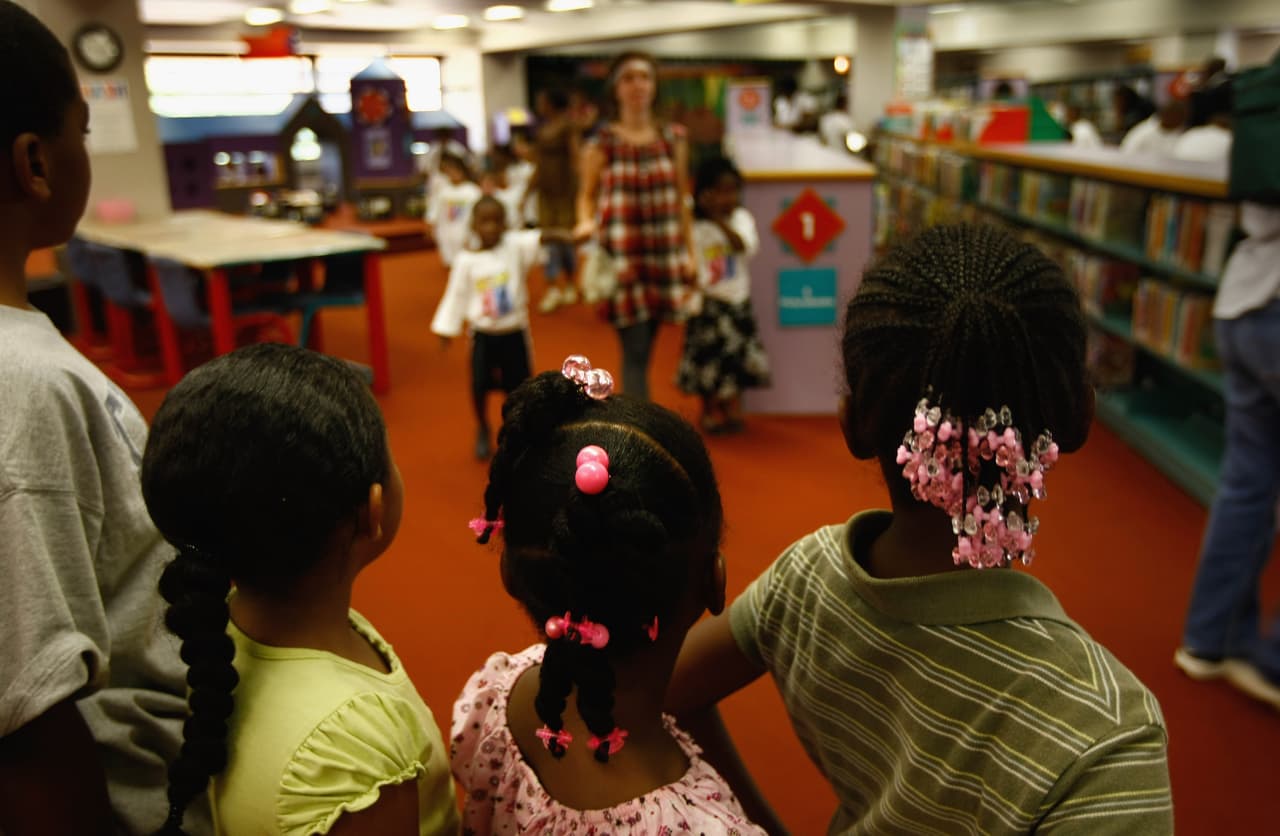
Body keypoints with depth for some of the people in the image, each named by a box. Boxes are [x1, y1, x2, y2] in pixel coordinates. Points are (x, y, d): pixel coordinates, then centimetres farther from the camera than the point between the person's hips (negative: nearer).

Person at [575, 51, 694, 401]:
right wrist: (586, 223, -17)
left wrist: (689, 251, 8)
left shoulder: (672, 139, 8)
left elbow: (681, 199, 11)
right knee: (635, 352, -6)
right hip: (621, 257, -3)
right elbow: (587, 194, 4)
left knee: (643, 351, 10)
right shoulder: (602, 143, -1)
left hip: (662, 257, 3)